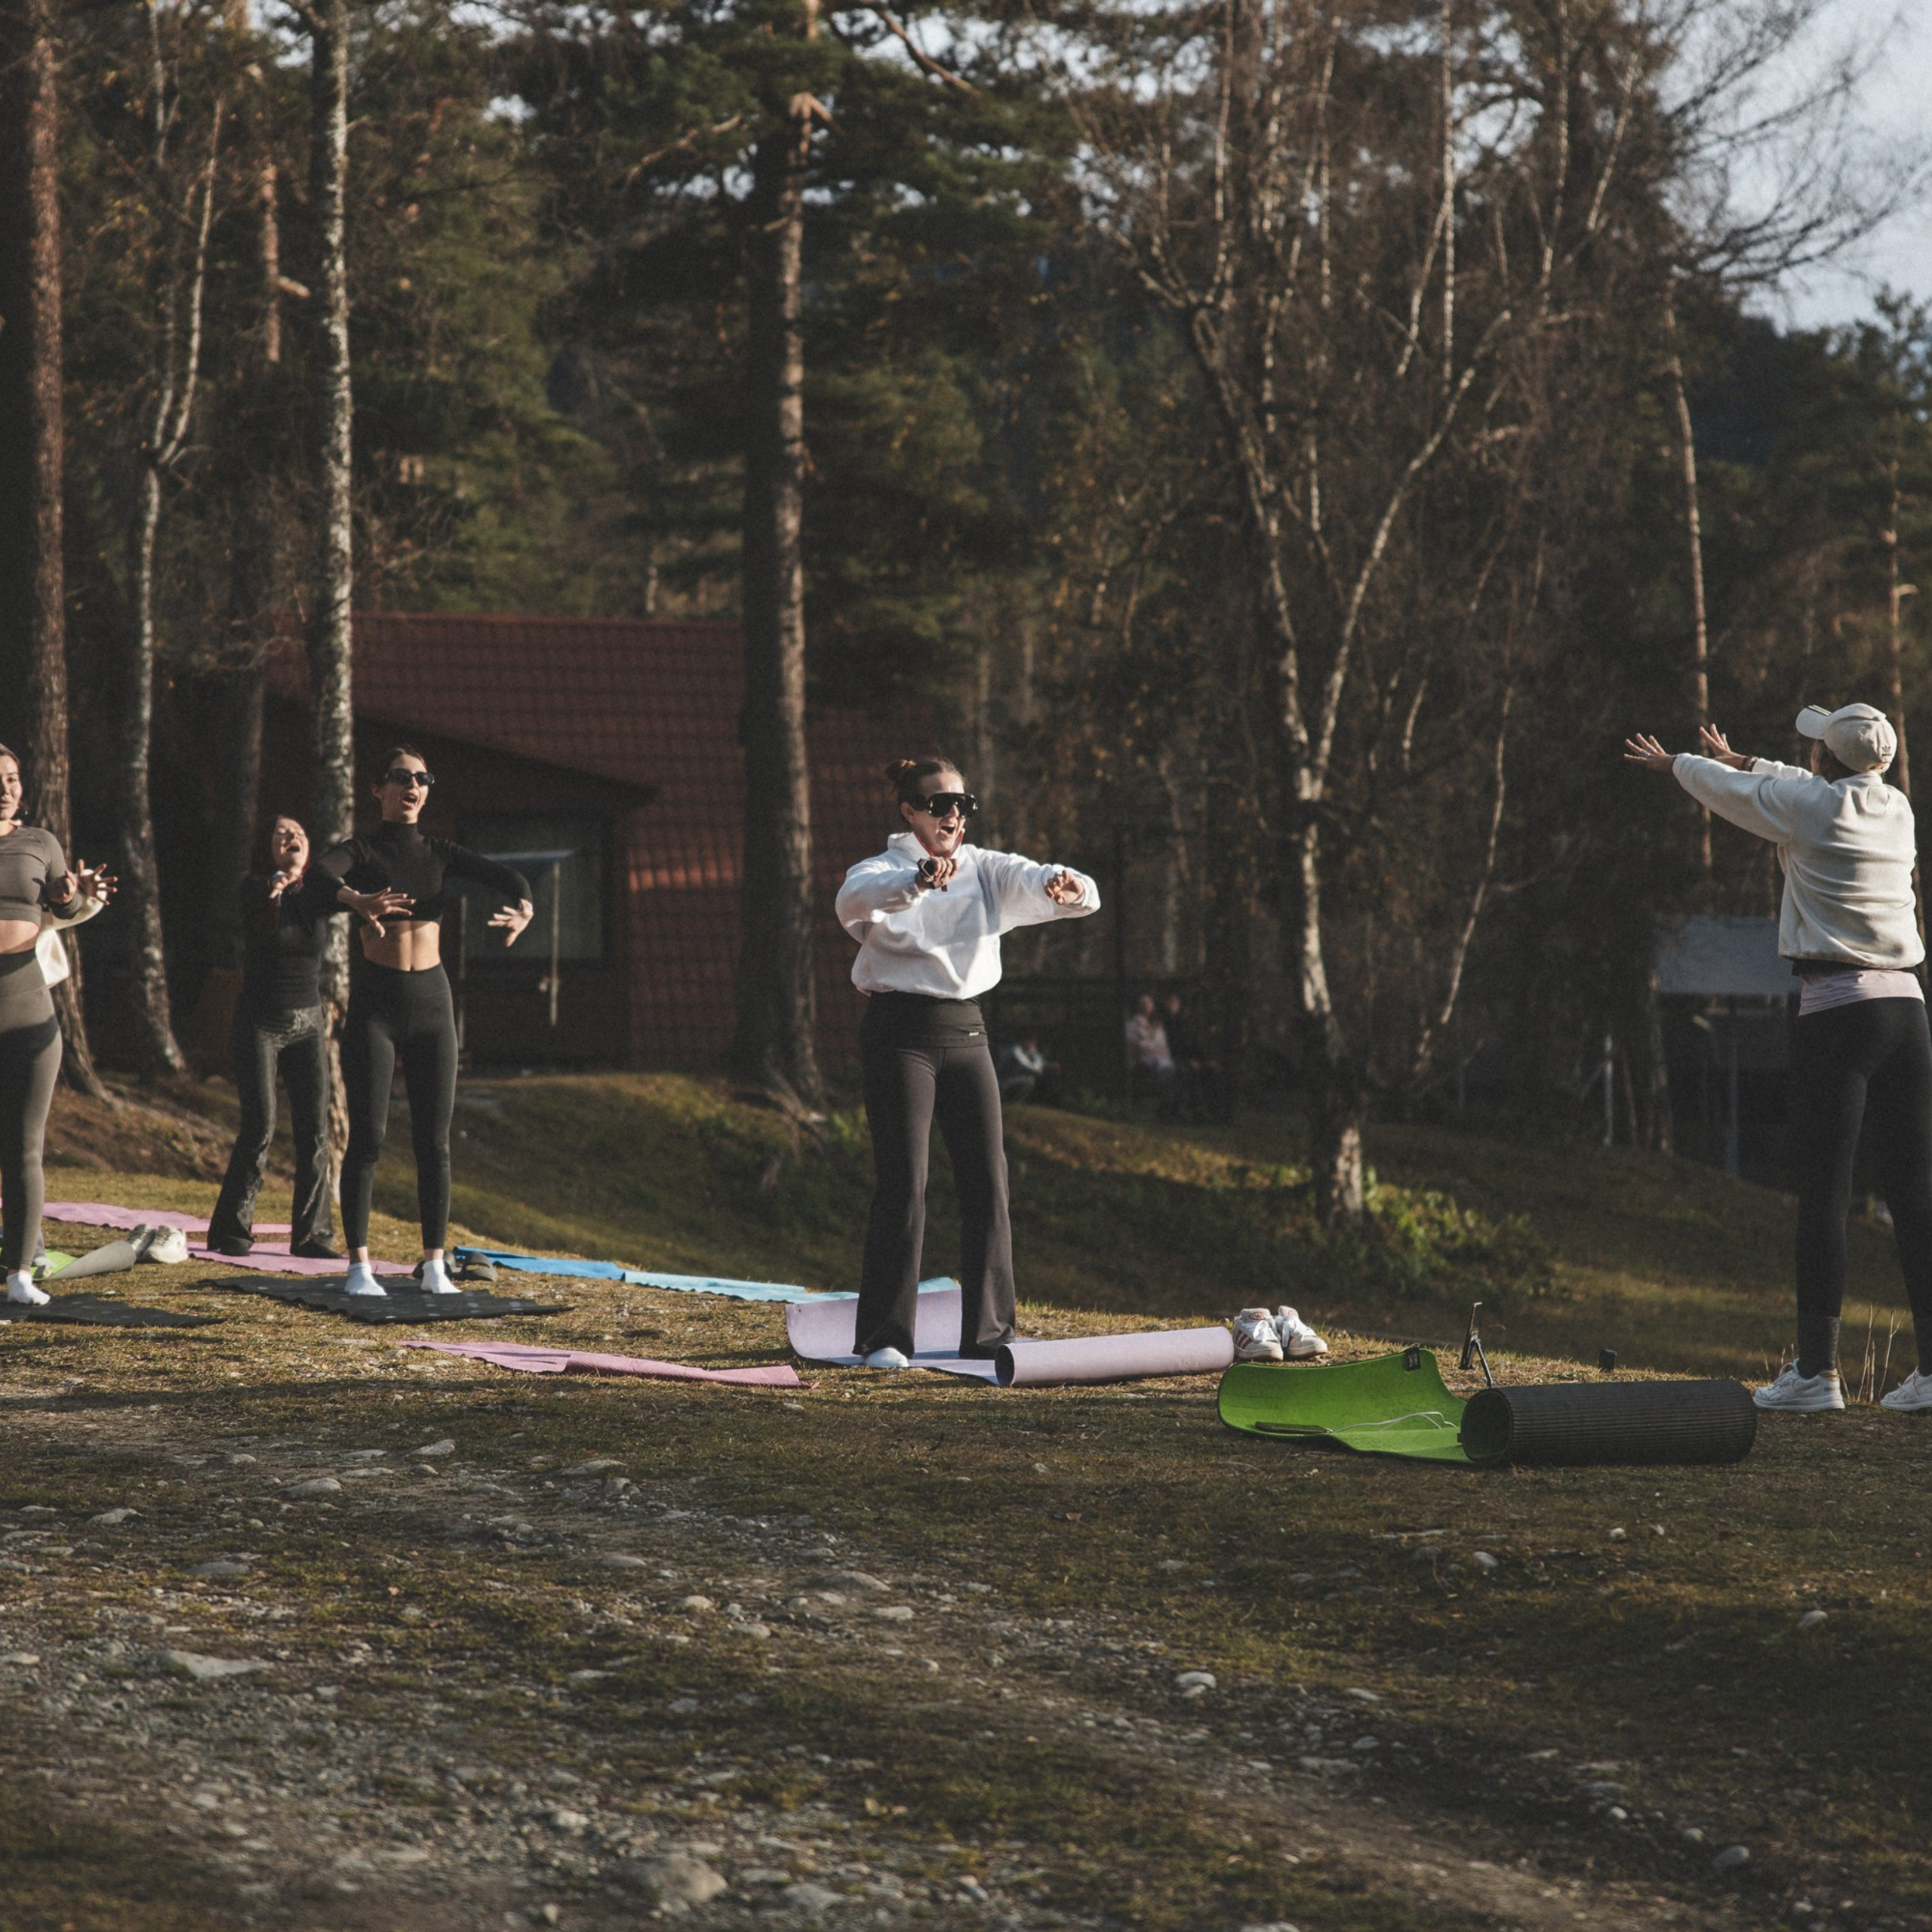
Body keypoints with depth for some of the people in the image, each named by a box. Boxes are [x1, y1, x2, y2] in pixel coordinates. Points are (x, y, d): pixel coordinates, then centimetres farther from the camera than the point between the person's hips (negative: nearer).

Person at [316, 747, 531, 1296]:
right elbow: (318, 874, -24)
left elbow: (505, 877, -6)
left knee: (434, 1141, 2)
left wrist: (522, 909, -30)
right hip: (374, 1004, -3)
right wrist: (356, 900, -46)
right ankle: (359, 1265, -1)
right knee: (368, 1137, -5)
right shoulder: (361, 852, 0)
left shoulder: (441, 855, 10)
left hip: (431, 1003, 3)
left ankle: (435, 1265, 7)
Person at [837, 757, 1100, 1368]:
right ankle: (885, 1336, -3)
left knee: (987, 1179, 2)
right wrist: (919, 880, -47)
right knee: (903, 1183, -8)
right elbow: (855, 899, -27)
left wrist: (1069, 888, -29)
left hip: (965, 1030, 5)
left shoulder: (987, 871, 10)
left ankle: (988, 1331, 9)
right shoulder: (882, 872, -3)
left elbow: (1036, 883, -4)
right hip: (901, 1032, -5)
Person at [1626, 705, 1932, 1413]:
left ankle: (1817, 1371, -3)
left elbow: (1724, 789, 13)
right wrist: (1743, 761, 47)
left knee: (1823, 1194, -3)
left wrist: (1676, 761, 35)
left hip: (1834, 1010, -5)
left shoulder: (1810, 809, -4)